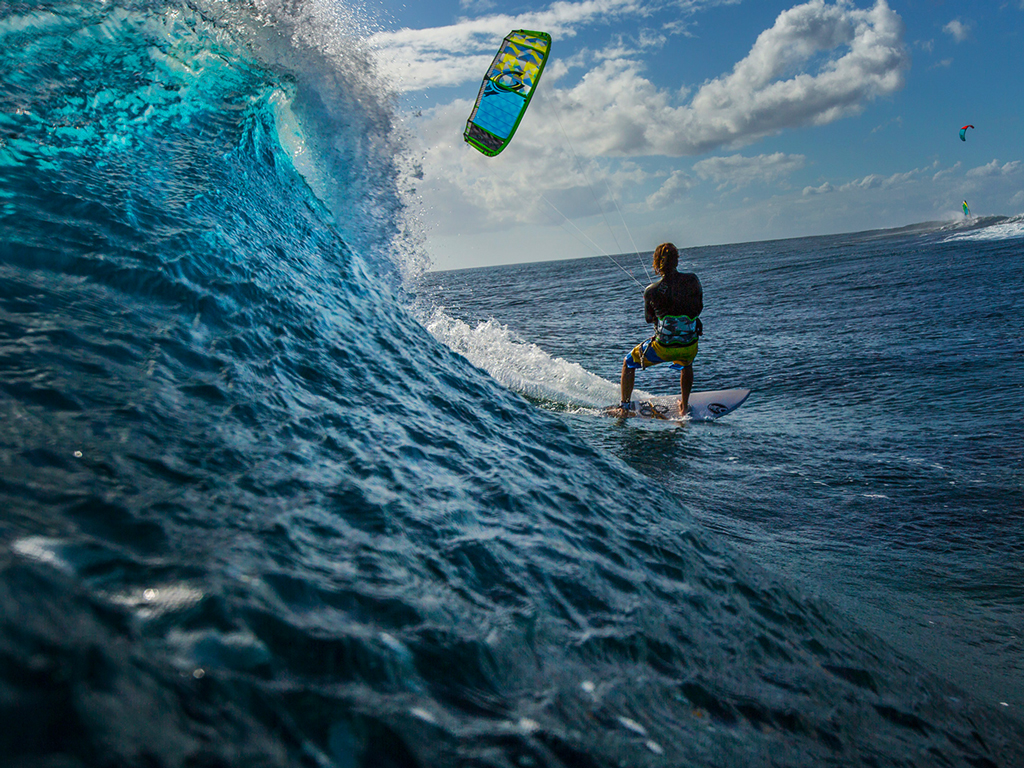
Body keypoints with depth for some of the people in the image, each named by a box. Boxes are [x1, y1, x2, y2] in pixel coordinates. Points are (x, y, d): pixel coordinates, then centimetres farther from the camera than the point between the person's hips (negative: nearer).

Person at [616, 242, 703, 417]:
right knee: (687, 364, 41)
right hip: (690, 346, 3)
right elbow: (699, 308, 6)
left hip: (663, 347, -3)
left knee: (628, 363, 24)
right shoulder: (692, 279, -8)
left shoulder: (651, 291, -12)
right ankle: (684, 407, 45)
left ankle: (624, 407, 22)